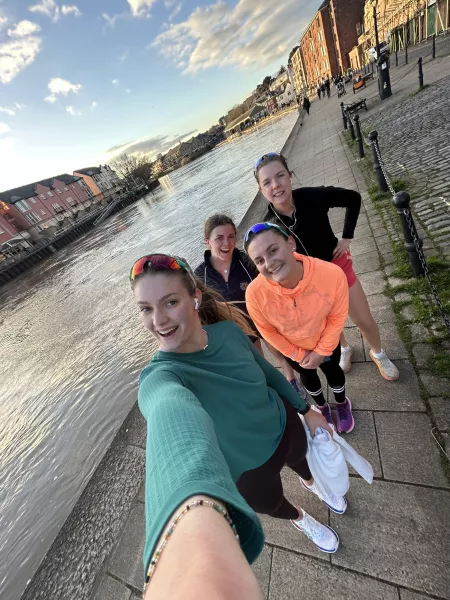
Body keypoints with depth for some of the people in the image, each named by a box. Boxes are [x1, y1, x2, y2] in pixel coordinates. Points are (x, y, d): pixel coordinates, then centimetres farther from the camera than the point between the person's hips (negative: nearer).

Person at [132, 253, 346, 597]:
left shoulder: (228, 330, -22)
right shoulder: (160, 377, -35)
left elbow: (266, 371, -6)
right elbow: (173, 415, -59)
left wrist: (306, 409, 5)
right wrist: (196, 512, -79)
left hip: (285, 426, 3)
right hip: (250, 470, -2)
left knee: (301, 460, 35)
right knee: (273, 505, 29)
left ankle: (312, 484, 74)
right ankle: (300, 519, 68)